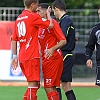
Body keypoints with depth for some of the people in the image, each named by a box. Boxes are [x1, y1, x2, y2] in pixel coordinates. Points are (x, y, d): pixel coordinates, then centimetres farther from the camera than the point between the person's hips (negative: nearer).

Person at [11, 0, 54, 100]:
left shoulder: (18, 19, 16)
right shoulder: (33, 16, -8)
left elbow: (14, 40, 17)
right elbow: (50, 25, -13)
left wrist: (15, 56, 19)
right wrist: (48, 13, 5)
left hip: (22, 57, 8)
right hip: (32, 56, -8)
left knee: (35, 85, 16)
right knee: (33, 85, -9)